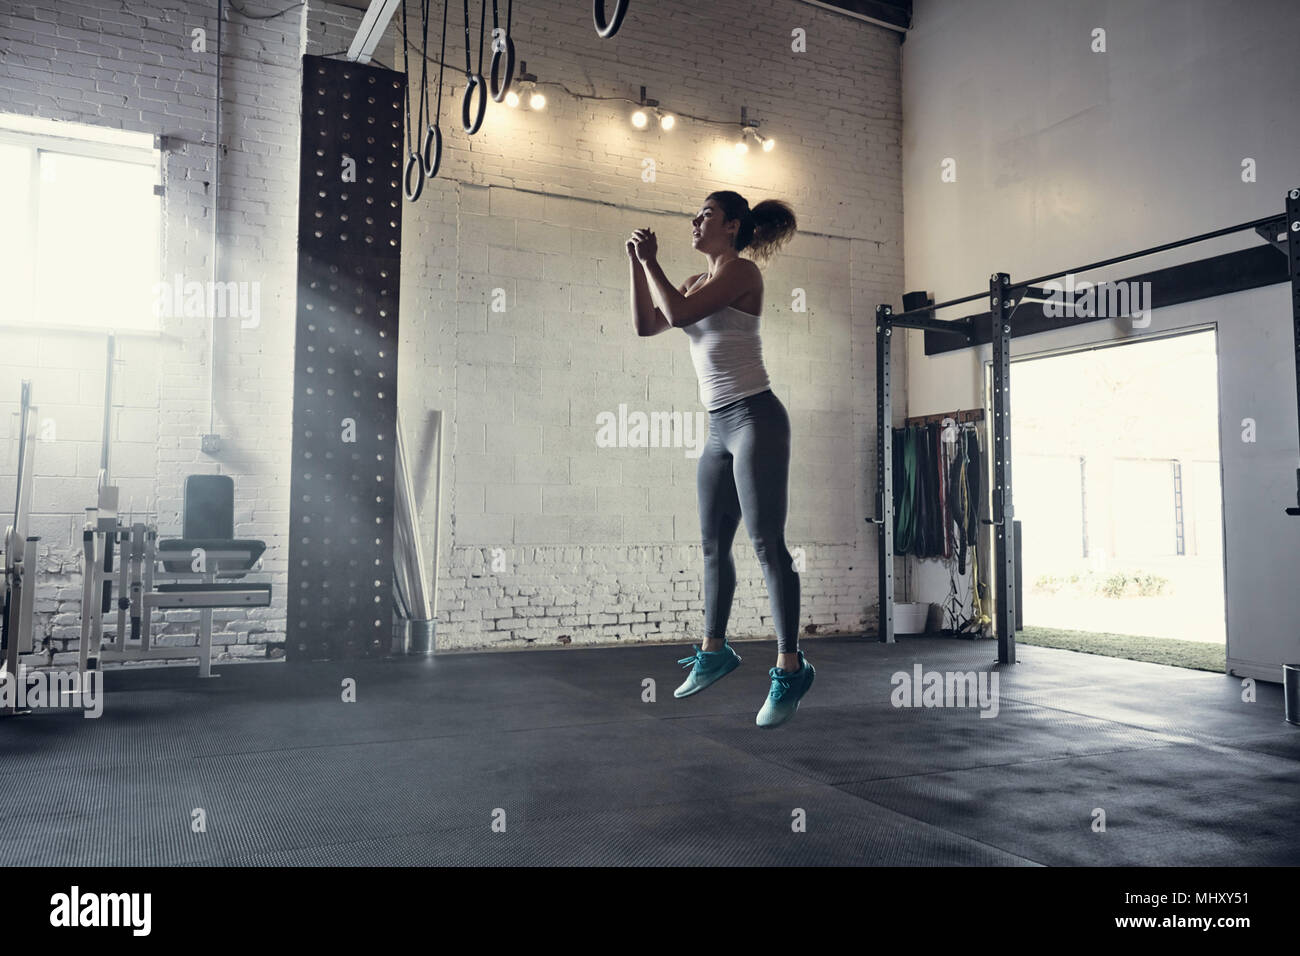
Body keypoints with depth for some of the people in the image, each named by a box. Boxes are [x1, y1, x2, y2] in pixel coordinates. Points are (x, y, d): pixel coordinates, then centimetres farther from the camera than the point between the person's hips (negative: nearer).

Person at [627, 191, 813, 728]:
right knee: (714, 544, 14)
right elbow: (647, 324, 15)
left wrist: (651, 261, -4)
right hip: (720, 426, 9)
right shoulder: (698, 282, 18)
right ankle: (714, 651, 28)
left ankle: (790, 668, -4)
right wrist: (636, 263, 10)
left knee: (766, 543, -10)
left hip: (755, 419, -9)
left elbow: (678, 312, -18)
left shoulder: (741, 270, -6)